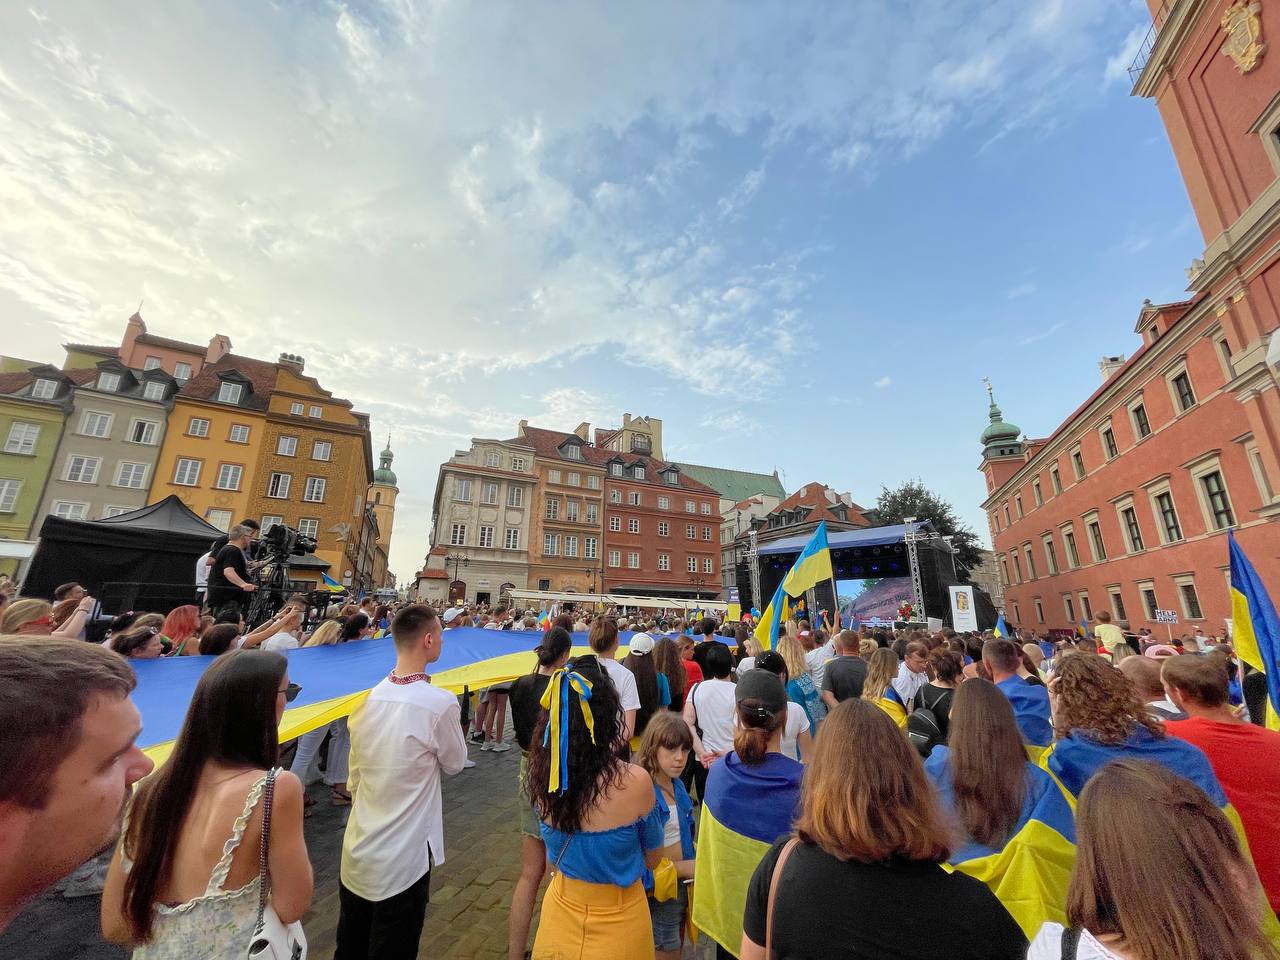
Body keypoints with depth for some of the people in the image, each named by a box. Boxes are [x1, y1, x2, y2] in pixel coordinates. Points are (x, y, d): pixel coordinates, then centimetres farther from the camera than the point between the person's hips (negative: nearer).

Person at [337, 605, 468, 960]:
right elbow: (454, 764, -6)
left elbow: (355, 773, 6)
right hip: (402, 859, -6)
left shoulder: (370, 698, -6)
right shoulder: (440, 703, -24)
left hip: (357, 851, 6)